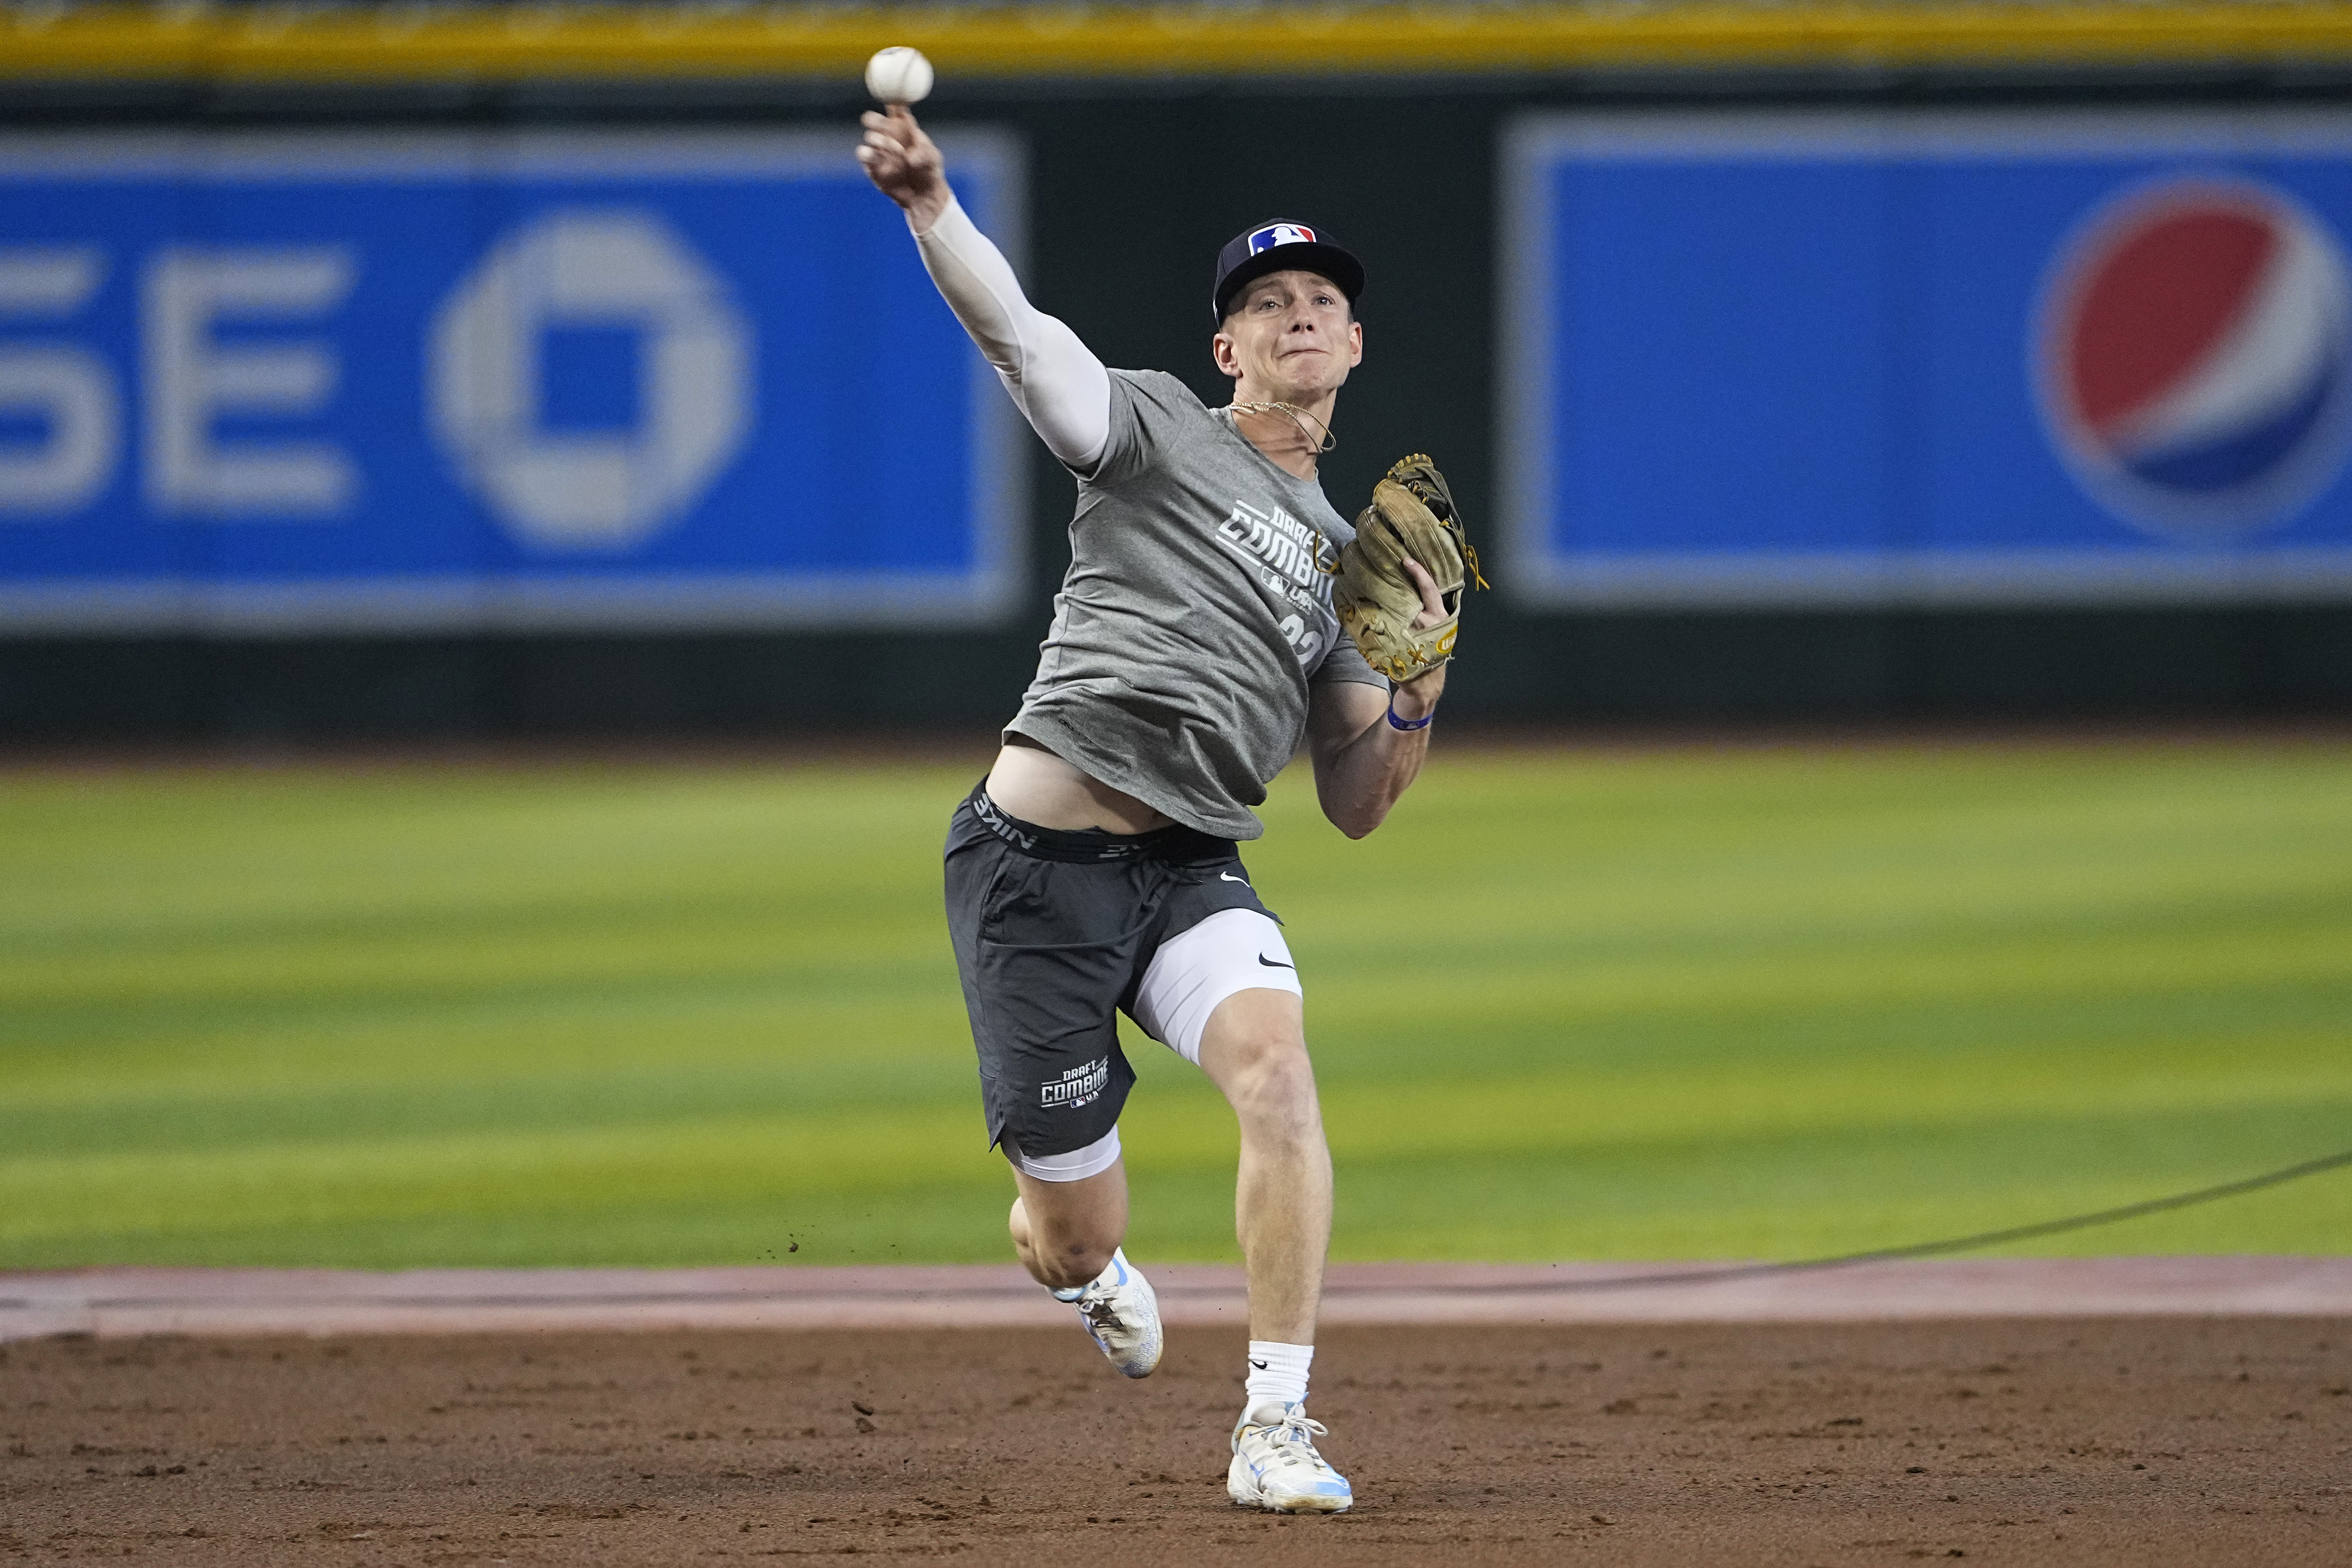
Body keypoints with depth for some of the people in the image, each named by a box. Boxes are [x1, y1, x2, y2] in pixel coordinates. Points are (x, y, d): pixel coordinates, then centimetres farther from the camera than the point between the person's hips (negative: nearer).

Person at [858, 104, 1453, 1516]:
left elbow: (1357, 807, 18)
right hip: (1038, 860, -3)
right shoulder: (1154, 427, 8)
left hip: (1193, 873, 3)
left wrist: (1421, 689, -1)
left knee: (1276, 1065, -29)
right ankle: (1088, 1264, 40)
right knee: (1077, 1242, -1)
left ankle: (1275, 1430, -26)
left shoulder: (1348, 561, 19)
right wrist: (933, 206, -29)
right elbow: (1012, 326, -11)